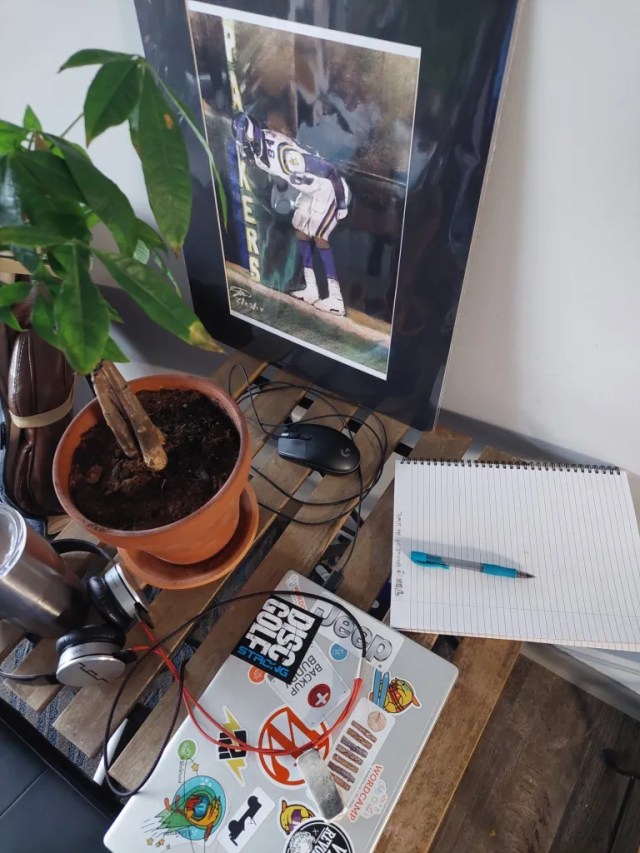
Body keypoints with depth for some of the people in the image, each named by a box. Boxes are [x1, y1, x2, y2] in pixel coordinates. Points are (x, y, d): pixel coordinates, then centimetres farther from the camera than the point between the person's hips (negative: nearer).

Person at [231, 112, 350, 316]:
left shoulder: (283, 151, -33)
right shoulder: (257, 150, -7)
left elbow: (328, 170, -29)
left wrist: (342, 202, -24)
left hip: (328, 188, -9)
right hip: (309, 190, 9)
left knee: (319, 238, -13)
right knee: (301, 233, 9)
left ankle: (336, 300, -13)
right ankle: (311, 290, 16)